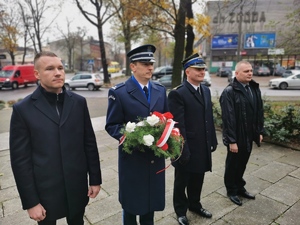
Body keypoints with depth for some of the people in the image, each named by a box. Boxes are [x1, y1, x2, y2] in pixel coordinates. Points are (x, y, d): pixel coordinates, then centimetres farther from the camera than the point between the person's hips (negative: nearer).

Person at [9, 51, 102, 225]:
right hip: (45, 193, -1)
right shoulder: (23, 109, -9)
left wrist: (95, 179, 2)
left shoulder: (78, 102, -2)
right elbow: (20, 159, -7)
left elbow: (90, 143, 0)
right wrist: (30, 201, -6)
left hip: (78, 189, 2)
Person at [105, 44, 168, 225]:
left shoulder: (160, 90, 5)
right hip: (132, 156, -4)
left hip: (155, 155, 4)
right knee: (131, 200, 16)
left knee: (152, 197, 21)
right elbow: (112, 125, -10)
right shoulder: (118, 92, -11)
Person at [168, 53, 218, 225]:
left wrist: (213, 140, 10)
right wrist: (183, 150, -20)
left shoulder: (206, 90, 7)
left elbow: (210, 118, 11)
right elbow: (178, 125, -20)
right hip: (187, 148, -6)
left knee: (198, 179, 23)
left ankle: (195, 204, 47)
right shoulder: (177, 94, -17)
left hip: (203, 146, 7)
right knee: (182, 181, 15)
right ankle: (181, 210, 38)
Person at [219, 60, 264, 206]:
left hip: (249, 135, 6)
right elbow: (228, 118, -20)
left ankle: (240, 187, 40)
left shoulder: (255, 89, 5)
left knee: (242, 163, 20)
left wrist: (260, 131, 10)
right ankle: (231, 191, 31)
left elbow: (259, 112, 11)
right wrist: (232, 140, -20)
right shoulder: (229, 92, -17)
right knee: (233, 165, 12)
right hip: (236, 137, -6)